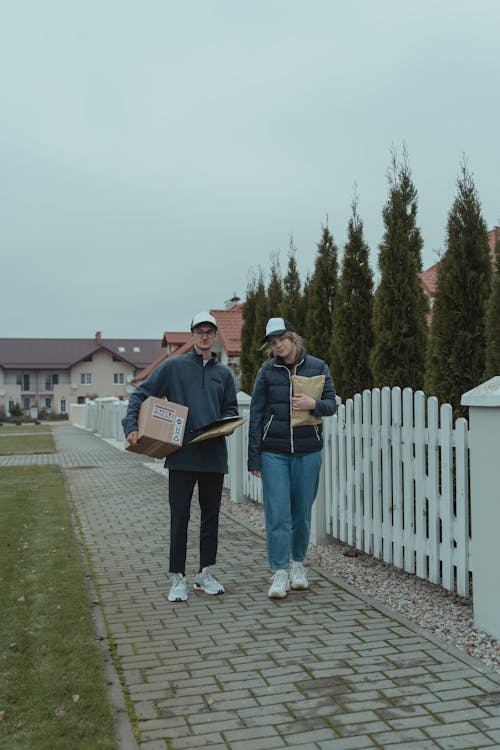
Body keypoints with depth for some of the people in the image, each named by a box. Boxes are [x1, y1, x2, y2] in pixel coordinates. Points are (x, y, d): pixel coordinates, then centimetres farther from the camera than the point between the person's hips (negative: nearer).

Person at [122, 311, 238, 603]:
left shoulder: (224, 373, 13)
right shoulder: (174, 366, 3)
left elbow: (231, 410, 17)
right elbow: (140, 395, 0)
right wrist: (131, 427, -13)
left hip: (214, 455, 4)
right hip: (182, 455, -3)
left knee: (211, 515, 10)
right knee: (180, 516, 0)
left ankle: (206, 573, 22)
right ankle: (178, 578, 10)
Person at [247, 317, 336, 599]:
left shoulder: (318, 367, 4)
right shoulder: (267, 371, 3)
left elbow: (332, 403, 2)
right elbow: (256, 414, 3)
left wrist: (314, 404, -22)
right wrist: (253, 457, 0)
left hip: (308, 451, 1)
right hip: (273, 452, -1)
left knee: (302, 512, 9)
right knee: (277, 514, -6)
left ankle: (298, 563, 28)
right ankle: (280, 573, 3)